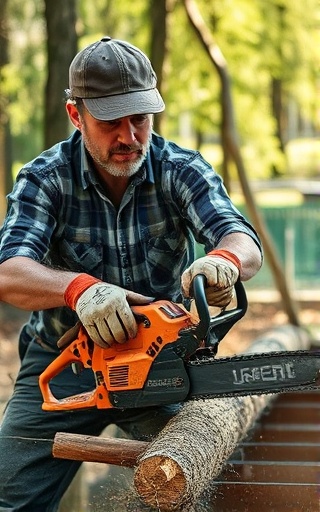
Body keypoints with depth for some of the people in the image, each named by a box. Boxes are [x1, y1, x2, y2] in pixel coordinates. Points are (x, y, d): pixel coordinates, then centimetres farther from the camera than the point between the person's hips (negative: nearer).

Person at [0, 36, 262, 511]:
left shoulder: (182, 170, -9)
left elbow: (244, 242, -24)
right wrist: (79, 288, -49)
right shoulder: (45, 179, -11)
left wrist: (223, 259, -50)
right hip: (62, 363, 0)